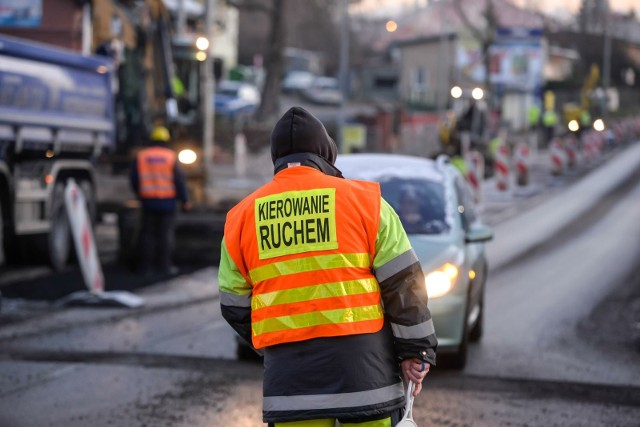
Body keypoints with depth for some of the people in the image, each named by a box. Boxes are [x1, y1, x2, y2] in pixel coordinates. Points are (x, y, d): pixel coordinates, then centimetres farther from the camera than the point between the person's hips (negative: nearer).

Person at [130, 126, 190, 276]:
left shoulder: (141, 157, 1)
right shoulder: (171, 157, -4)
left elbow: (134, 180, 4)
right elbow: (179, 180, -5)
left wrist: (140, 195, 20)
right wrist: (184, 200, 2)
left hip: (148, 201, 2)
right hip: (167, 201, -2)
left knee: (148, 234, 7)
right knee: (166, 234, 4)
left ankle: (146, 267, 6)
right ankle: (165, 265, 3)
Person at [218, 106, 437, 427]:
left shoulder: (242, 217, 7)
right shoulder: (363, 199, 0)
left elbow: (235, 305, 11)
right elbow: (404, 283, -1)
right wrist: (416, 350, 5)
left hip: (289, 377, 2)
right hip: (362, 366, -2)